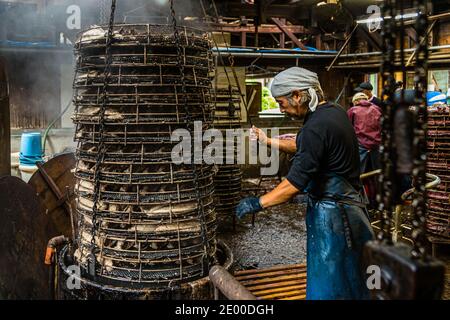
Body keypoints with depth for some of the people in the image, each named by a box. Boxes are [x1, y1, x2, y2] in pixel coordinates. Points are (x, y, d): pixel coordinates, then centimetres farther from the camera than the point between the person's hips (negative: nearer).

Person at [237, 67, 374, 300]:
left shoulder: (316, 127, -22)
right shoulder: (335, 112, 7)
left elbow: (294, 184, -25)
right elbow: (304, 146, 22)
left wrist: (257, 203, -15)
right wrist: (269, 142, 25)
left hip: (331, 214, -10)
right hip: (349, 204, 10)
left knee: (328, 286, 3)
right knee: (349, 280, 20)